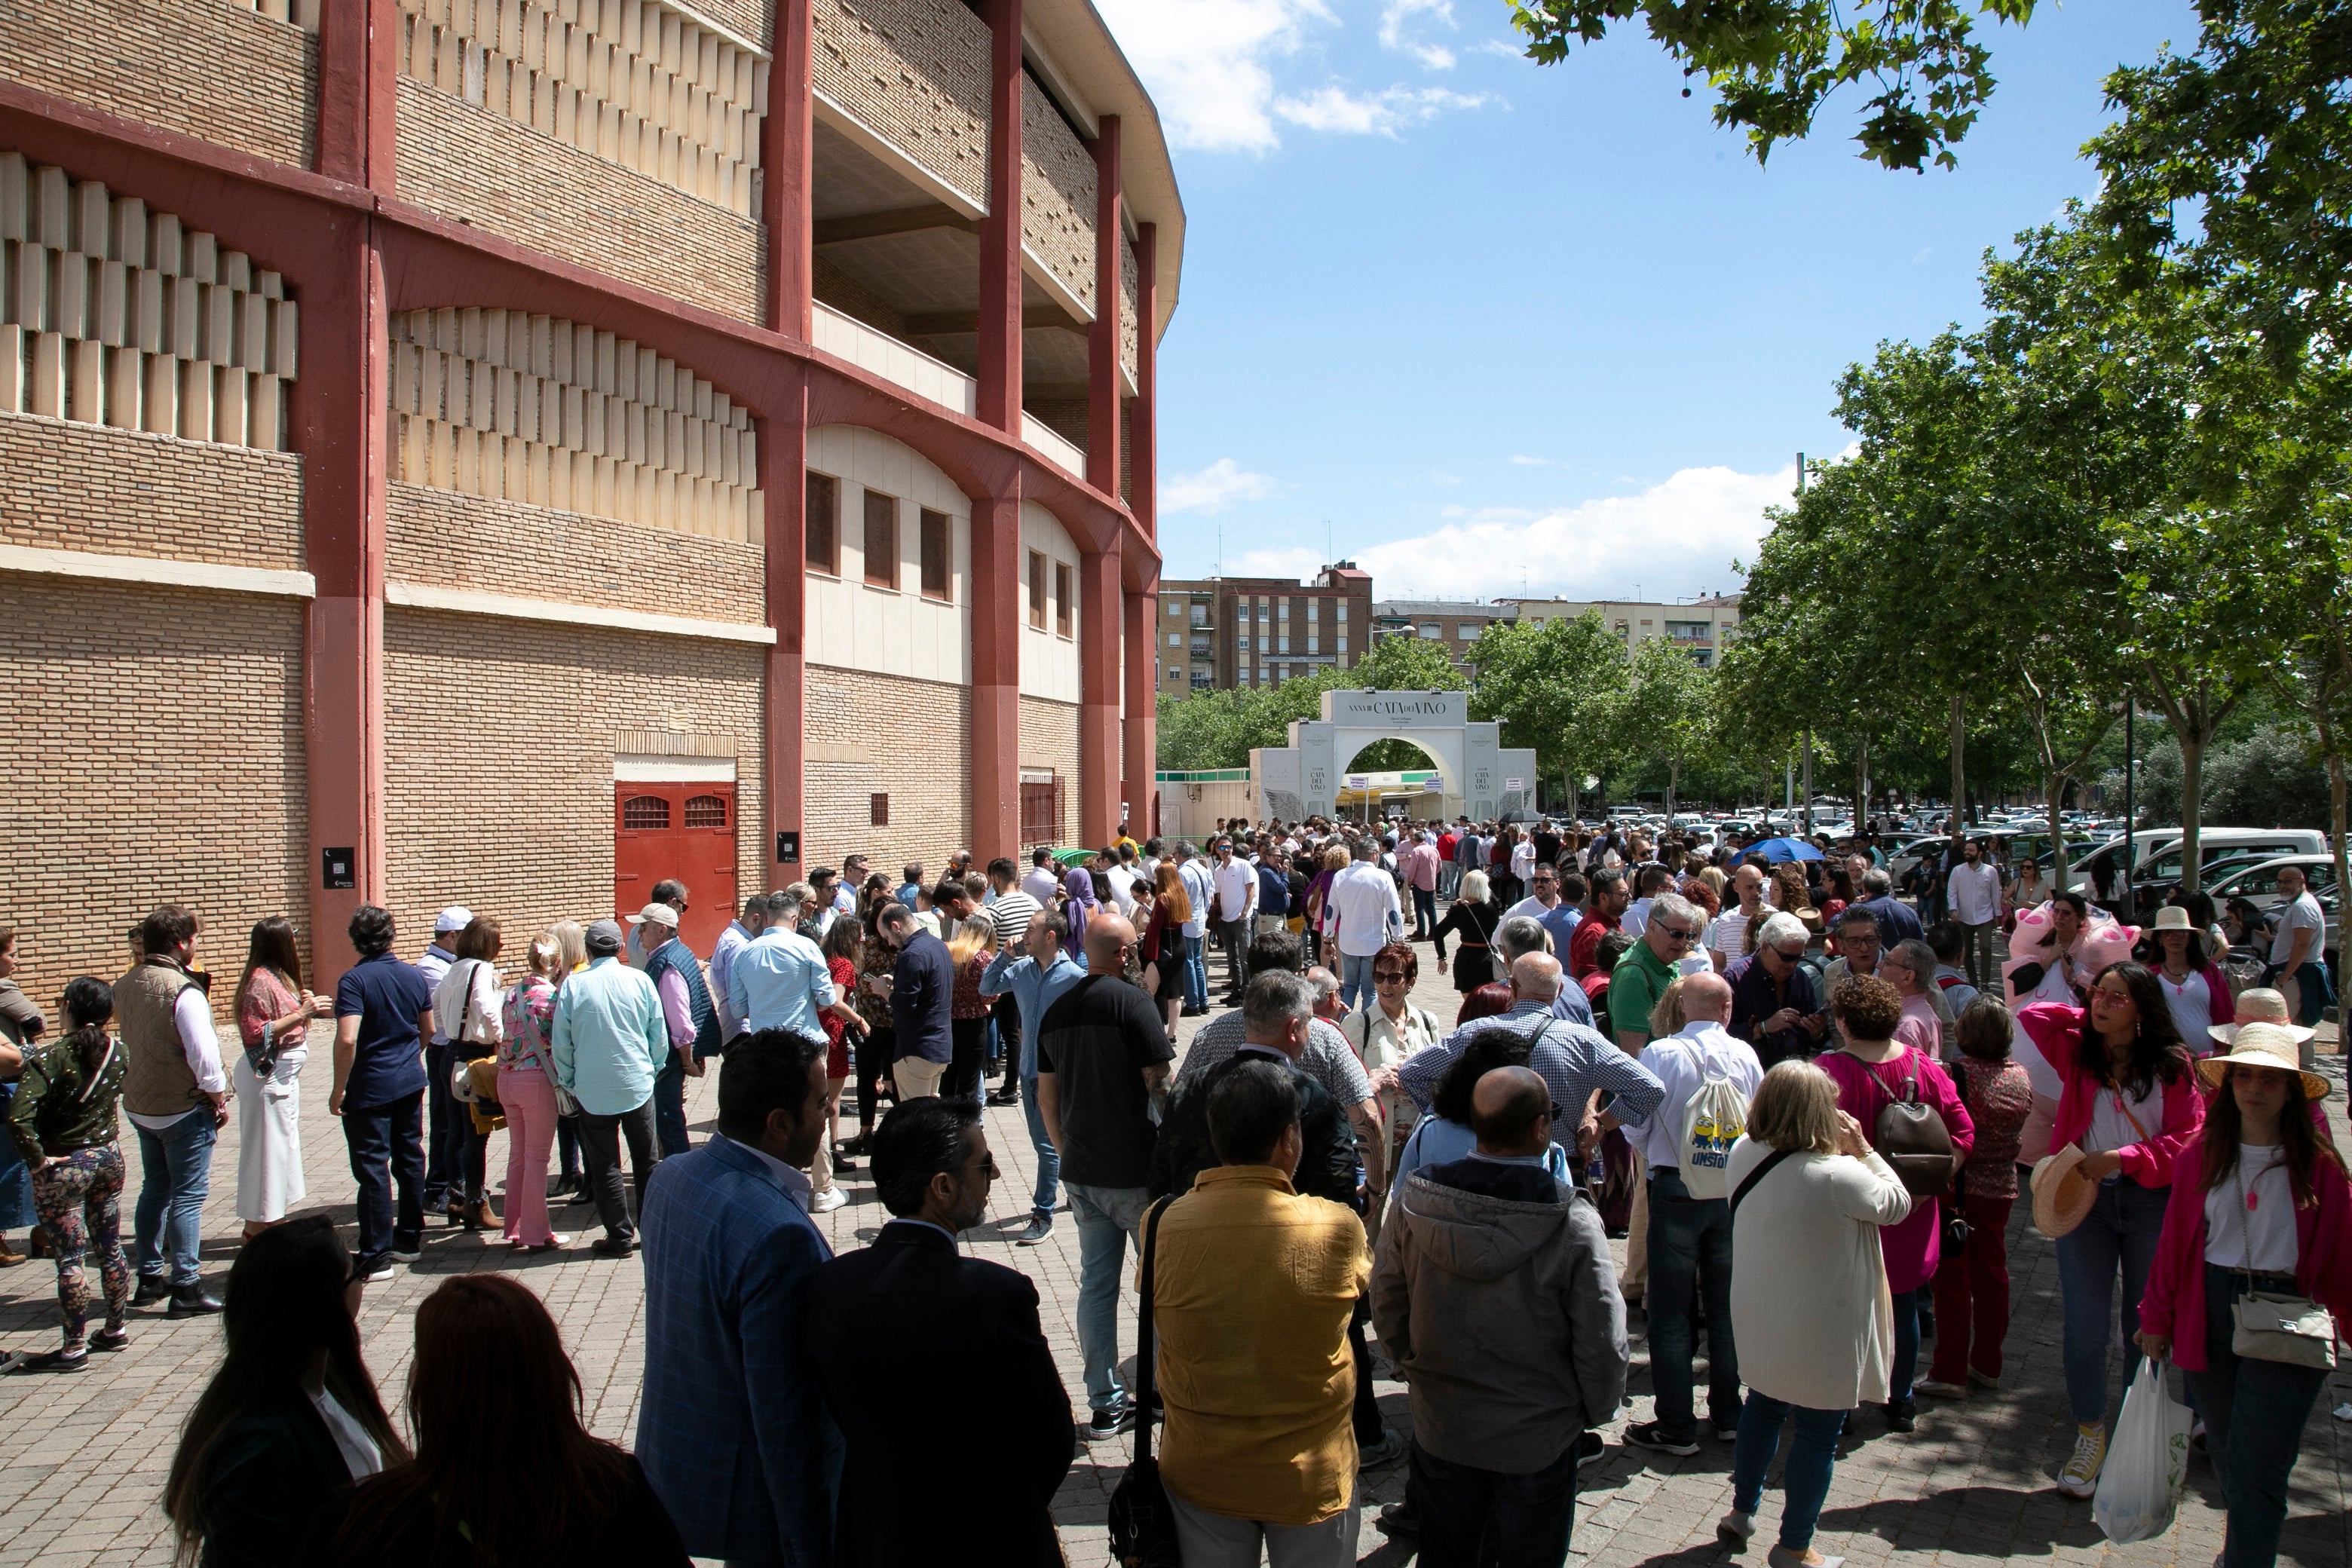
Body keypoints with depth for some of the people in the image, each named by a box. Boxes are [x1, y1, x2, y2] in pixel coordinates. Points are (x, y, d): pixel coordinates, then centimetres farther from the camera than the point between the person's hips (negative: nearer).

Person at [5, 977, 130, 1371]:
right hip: (108, 1157, 6)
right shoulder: (118, 1053, -2)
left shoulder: (50, 1057, -20)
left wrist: (38, 1159, -18)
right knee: (110, 1248, 16)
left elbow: (19, 1118, -28)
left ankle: (75, 1347, 9)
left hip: (63, 1166, -6)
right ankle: (116, 1329, 27)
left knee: (69, 1258, 2)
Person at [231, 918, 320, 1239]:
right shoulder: (260, 981, -17)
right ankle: (258, 1225, 6)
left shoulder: (278, 977, 12)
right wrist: (300, 1014, -24)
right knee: (266, 1147, -2)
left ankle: (270, 1219, 23)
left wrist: (305, 1007, 5)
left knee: (282, 1145, 14)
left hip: (285, 1074, 10)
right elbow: (255, 1034, -22)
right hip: (268, 1077, -10)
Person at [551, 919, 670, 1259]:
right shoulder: (640, 980, -5)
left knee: (604, 1167, 8)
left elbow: (560, 1043, -2)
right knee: (647, 1161, 13)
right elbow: (659, 1036, 1)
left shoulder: (573, 985, -8)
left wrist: (569, 1083, 12)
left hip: (593, 1091, -1)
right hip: (638, 1086, 1)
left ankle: (620, 1236, 12)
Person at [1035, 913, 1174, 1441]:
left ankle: (1105, 1405, 16)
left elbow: (1047, 1097, 13)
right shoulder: (1132, 1002, -14)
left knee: (1096, 1284, 11)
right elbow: (1162, 1086, -16)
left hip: (1082, 1173, 6)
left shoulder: (1055, 1012, 7)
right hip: (1137, 1173, -6)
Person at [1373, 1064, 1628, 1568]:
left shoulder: (1414, 1200, -15)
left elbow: (1386, 1302, -1)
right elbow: (1601, 1340, -15)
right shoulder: (1573, 1223, -25)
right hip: (1538, 1437, -3)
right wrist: (1597, 1413, 4)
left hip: (1440, 1427, 3)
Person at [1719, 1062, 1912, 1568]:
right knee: (1817, 1435, 12)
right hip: (1821, 1336, -6)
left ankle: (1742, 1511, 42)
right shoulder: (1837, 1175, -30)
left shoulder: (1743, 1154, -9)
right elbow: (1897, 1204, -11)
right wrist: (1863, 1148, -6)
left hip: (1759, 1325, 6)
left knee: (1762, 1408, 26)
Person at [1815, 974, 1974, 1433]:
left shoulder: (1829, 1069, -20)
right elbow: (1963, 1132, -2)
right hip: (1910, 1213, 4)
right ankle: (1900, 1403, 30)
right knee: (1903, 1304, 18)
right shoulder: (1923, 1065, -4)